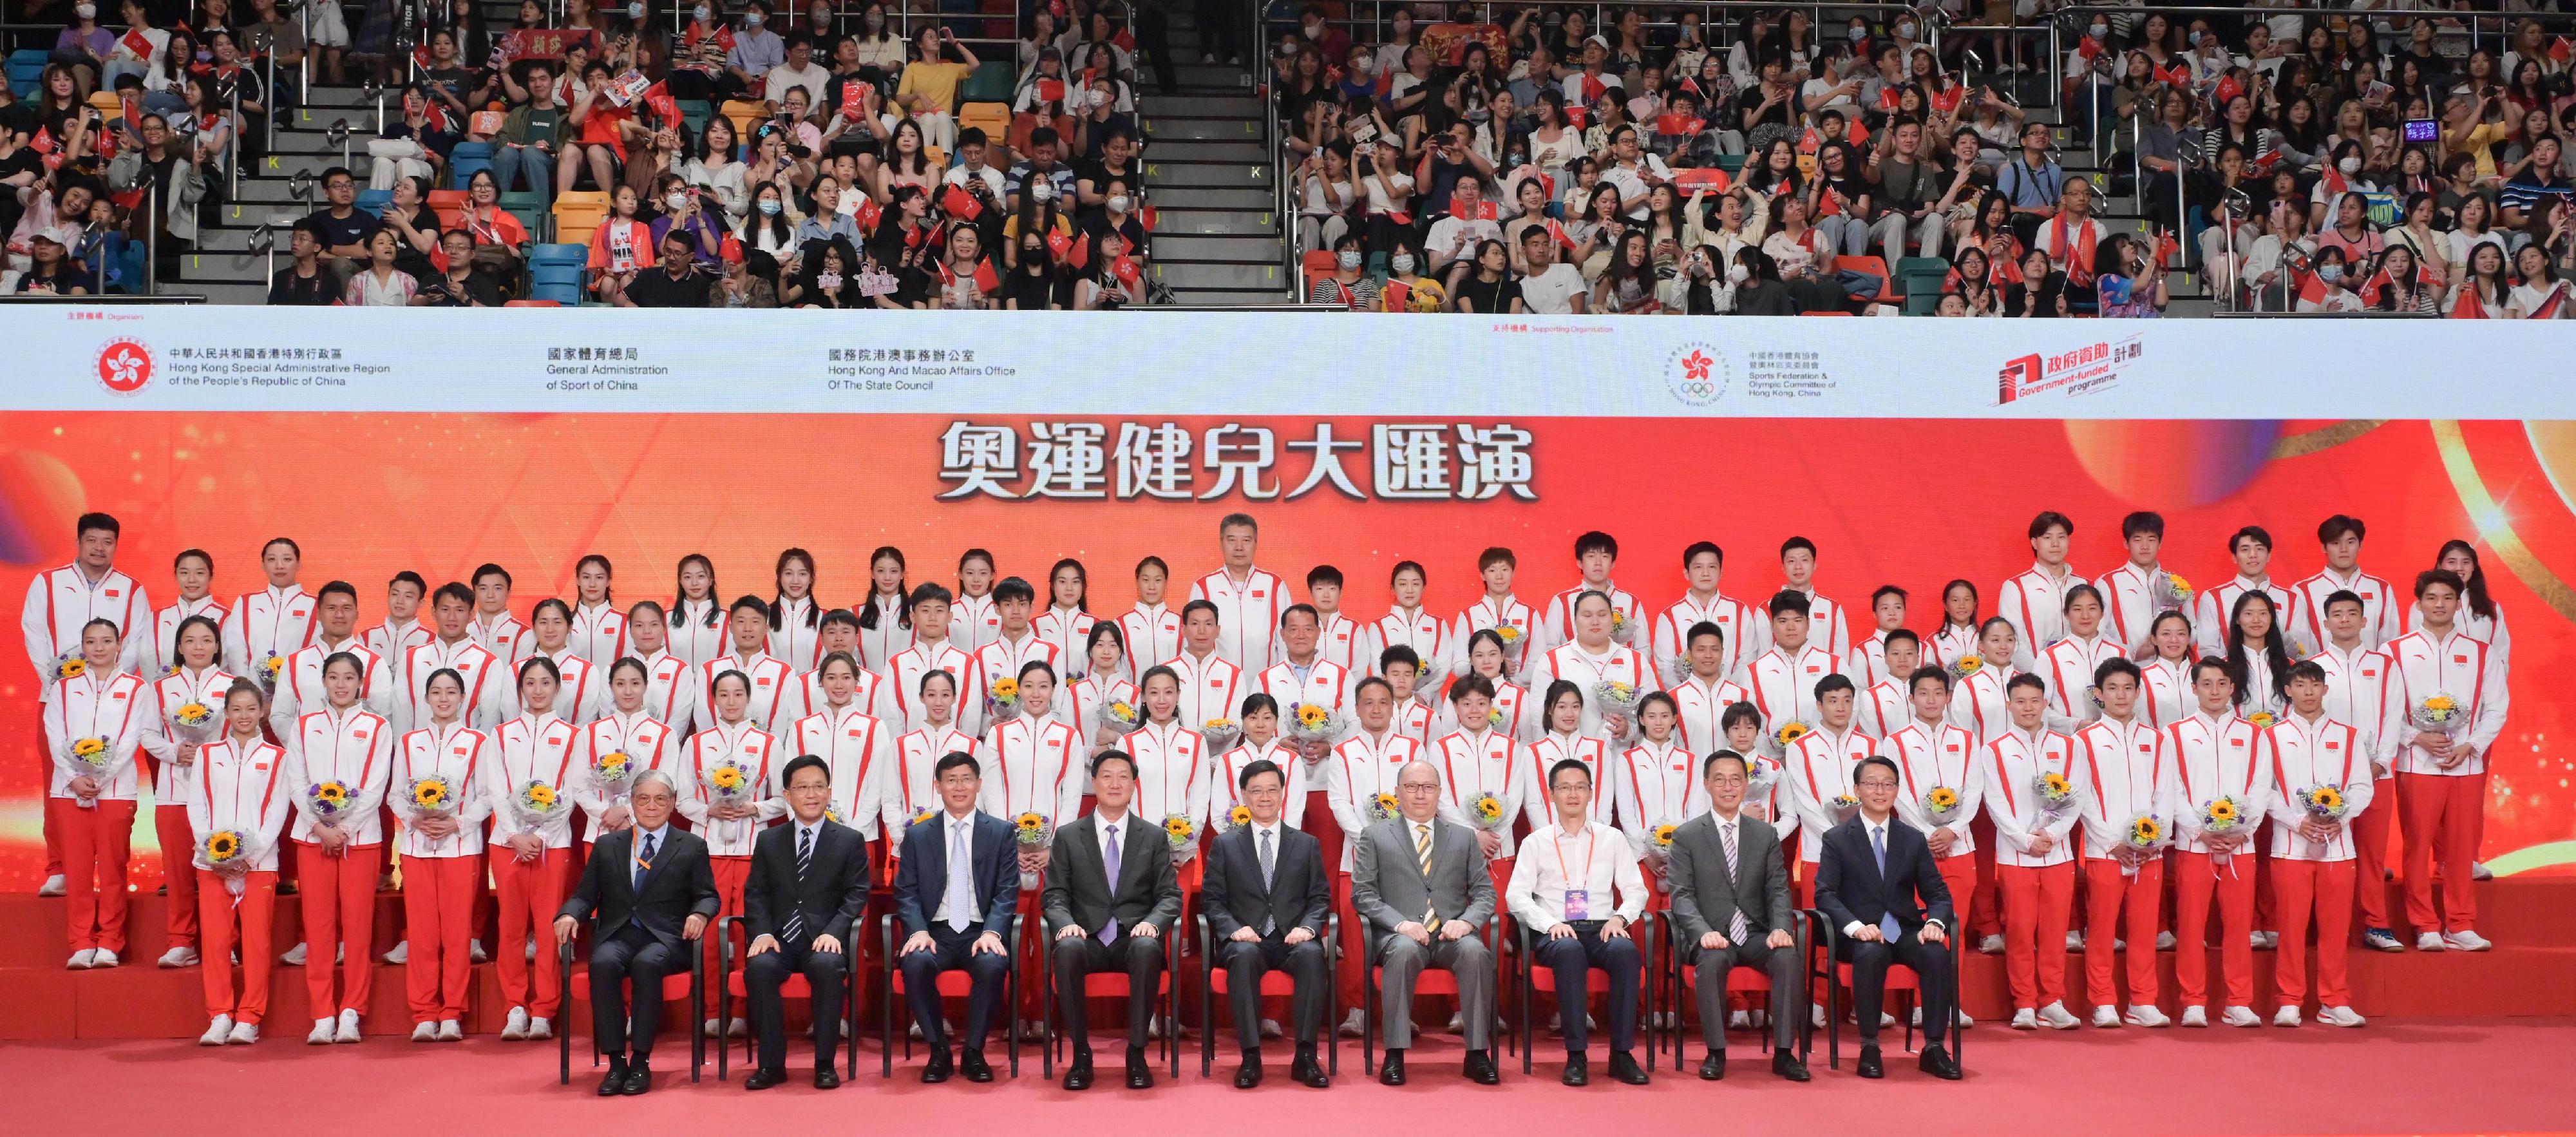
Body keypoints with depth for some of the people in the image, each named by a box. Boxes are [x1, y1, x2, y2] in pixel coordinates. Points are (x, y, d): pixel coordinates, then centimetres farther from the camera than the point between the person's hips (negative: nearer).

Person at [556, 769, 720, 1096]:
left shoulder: (692, 847, 15)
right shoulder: (607, 846, 20)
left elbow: (707, 896, 10)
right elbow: (585, 895, 16)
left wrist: (699, 914, -13)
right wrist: (569, 914, -6)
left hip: (666, 937, -2)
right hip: (617, 935, 2)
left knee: (646, 963, -36)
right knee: (603, 963, -33)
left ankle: (641, 1061, -29)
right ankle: (616, 1061, -27)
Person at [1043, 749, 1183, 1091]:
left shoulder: (1154, 837, 13)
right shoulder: (1067, 837, 13)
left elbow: (1171, 895, 8)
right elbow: (1054, 895, 7)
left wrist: (1152, 923, -14)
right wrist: (1065, 923, -15)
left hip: (1135, 938, 0)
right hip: (1087, 938, 0)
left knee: (1148, 949, -37)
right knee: (1068, 949, -36)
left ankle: (1137, 1053, -25)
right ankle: (1081, 1053, -24)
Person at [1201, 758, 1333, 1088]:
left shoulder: (1307, 845, 17)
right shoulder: (1224, 845, 14)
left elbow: (1320, 898, 11)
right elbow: (1212, 900, 8)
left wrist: (1307, 927, -10)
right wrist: (1234, 929, -11)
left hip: (1293, 940, 1)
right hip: (1246, 940, -1)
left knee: (1312, 955, -35)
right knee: (1244, 956, -37)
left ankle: (1305, 1057, -34)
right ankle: (1251, 1057, -35)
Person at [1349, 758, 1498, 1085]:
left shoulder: (1464, 837, 20)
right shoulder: (1374, 837, 13)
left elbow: (1484, 892, 13)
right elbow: (1362, 895, 4)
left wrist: (1467, 921, -9)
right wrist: (1400, 924, -13)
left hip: (1451, 935, 2)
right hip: (1398, 935, -2)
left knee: (1475, 951, -33)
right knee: (1404, 951, -37)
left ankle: (1478, 1054, -26)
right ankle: (1395, 1055, -32)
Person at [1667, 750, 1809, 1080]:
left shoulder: (1766, 834, 13)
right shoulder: (1686, 836, 5)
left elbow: (1778, 890, 7)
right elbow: (1682, 894, -3)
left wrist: (1781, 928, -14)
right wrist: (1704, 932, -22)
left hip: (1756, 935, 2)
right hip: (1709, 936, -2)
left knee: (1788, 957, -29)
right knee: (1713, 960, -36)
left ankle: (1784, 1052, -21)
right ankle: (1715, 1053, -23)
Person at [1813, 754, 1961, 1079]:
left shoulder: (1913, 840, 14)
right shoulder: (1837, 839, 5)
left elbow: (1937, 893, 11)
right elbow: (1825, 893, -5)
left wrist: (1935, 922, -13)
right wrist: (1855, 926, -23)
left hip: (1905, 931, 3)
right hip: (1858, 935, -3)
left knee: (1938, 954, -29)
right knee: (1871, 953, -37)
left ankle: (1934, 1048, -20)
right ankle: (1869, 1048, -26)